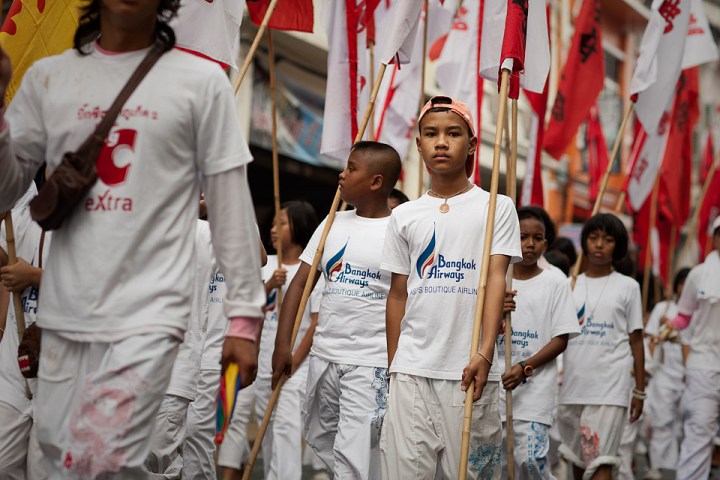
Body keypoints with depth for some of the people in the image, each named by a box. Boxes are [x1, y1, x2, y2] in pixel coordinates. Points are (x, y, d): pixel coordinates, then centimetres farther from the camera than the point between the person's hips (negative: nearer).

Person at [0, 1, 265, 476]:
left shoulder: (201, 80, 1)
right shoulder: (48, 77, 9)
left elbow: (232, 206, 2)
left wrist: (245, 315, -1)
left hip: (149, 316, -4)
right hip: (63, 317, 4)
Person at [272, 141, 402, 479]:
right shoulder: (334, 223, 10)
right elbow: (301, 281, 8)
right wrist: (282, 344, 1)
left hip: (370, 362, -6)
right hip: (323, 355, 7)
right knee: (320, 438, 16)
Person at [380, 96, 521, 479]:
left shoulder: (496, 207, 4)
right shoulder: (405, 216, 12)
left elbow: (495, 279, -6)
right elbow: (398, 294, 15)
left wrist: (485, 352, -18)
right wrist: (392, 366, 11)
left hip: (469, 370, -2)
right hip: (412, 370, 3)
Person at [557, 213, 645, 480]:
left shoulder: (628, 287, 5)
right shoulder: (570, 285, 12)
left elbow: (636, 341, 5)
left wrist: (640, 391, 4)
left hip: (610, 387, -4)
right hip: (572, 385, 4)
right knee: (577, 458, 11)